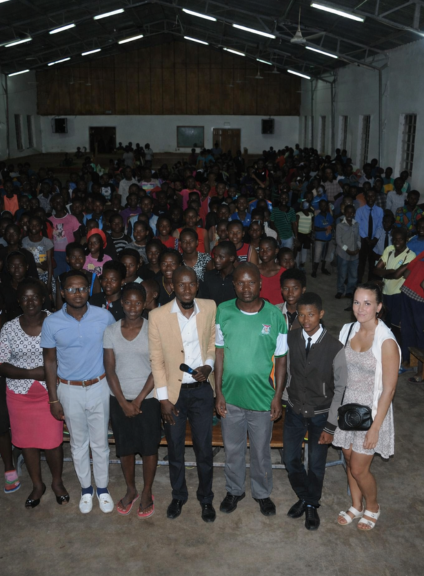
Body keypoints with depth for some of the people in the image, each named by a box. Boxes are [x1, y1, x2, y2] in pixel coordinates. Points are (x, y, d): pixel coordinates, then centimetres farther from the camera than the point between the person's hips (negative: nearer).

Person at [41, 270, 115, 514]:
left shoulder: (105, 317, -12)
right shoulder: (52, 323, -10)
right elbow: (50, 362, -1)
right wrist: (53, 399, 0)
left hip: (99, 387, 0)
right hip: (69, 391, 1)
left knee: (100, 442, 12)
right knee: (79, 443, 16)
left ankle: (103, 488, 33)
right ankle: (86, 489, 36)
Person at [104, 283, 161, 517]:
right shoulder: (110, 331, -2)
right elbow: (110, 369, -2)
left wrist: (139, 400, -11)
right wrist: (123, 402, -8)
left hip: (147, 398, -2)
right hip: (119, 399, 2)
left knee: (149, 447, 8)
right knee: (124, 447, 13)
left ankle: (147, 493, 27)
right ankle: (130, 490, 34)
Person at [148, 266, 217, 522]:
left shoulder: (209, 308, -7)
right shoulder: (158, 316, -12)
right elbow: (156, 359, -6)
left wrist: (208, 366, -11)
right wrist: (163, 398, -6)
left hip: (201, 389, 1)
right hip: (173, 392, -1)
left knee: (204, 450, 11)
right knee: (175, 450, 16)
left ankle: (206, 498, 34)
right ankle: (178, 496, 39)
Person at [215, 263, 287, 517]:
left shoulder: (275, 315, -11)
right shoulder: (223, 312, -7)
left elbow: (281, 360, -3)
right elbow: (219, 353, -1)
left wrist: (278, 396, -4)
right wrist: (219, 393, -2)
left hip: (262, 398, -1)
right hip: (230, 396, 1)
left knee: (261, 451, 16)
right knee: (233, 448, 19)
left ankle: (262, 493, 40)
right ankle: (235, 490, 42)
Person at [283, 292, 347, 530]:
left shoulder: (334, 347, -20)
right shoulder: (290, 339, -11)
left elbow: (340, 389, -12)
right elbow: (285, 370, 2)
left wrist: (330, 426, -11)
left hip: (321, 415, -2)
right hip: (294, 411, 3)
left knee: (316, 465, 11)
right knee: (291, 460, 12)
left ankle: (312, 505, 37)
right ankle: (303, 497, 40)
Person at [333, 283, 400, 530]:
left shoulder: (386, 341, -21)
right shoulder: (348, 330, -4)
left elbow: (389, 389, -17)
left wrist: (375, 427, -16)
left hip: (371, 410, -5)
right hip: (347, 407, 5)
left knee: (359, 468, 5)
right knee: (350, 460, 18)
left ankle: (372, 506, 35)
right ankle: (356, 506, 42)